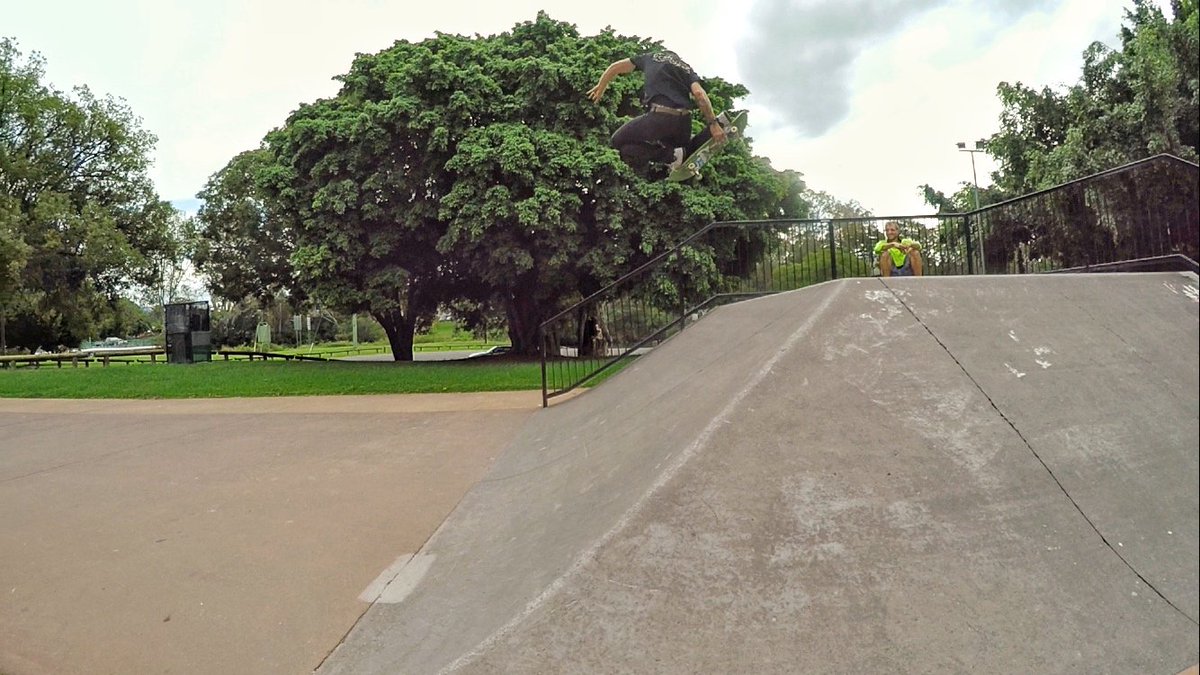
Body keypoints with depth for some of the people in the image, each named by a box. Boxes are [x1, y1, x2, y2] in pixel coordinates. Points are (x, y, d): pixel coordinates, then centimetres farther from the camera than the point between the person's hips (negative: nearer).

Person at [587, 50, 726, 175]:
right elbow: (699, 93, 4)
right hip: (684, 121, 5)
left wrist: (600, 86, 41)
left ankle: (669, 155, -5)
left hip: (659, 116, -4)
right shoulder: (687, 69, 25)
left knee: (618, 142, 10)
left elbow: (616, 66, 27)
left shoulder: (652, 57, 23)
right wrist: (713, 123, -1)